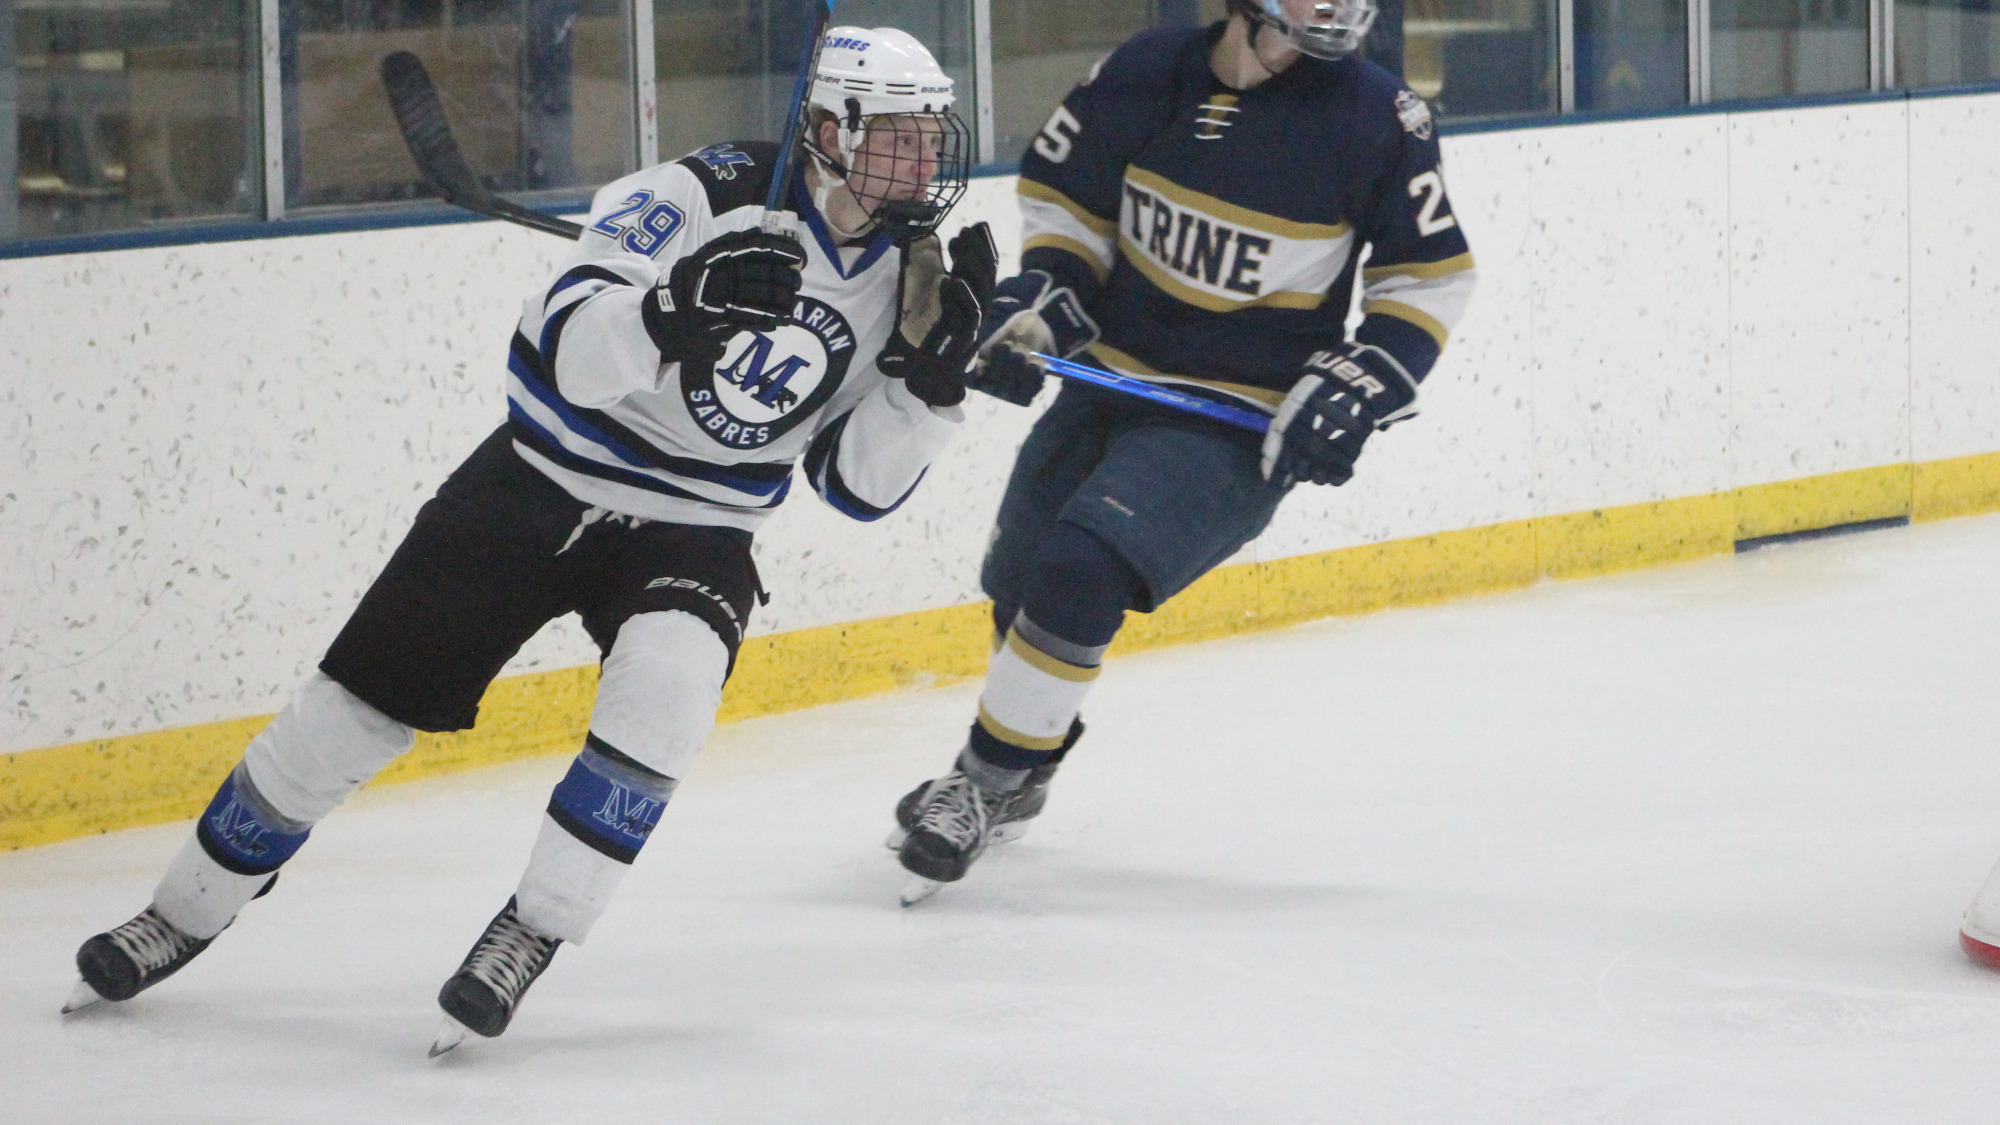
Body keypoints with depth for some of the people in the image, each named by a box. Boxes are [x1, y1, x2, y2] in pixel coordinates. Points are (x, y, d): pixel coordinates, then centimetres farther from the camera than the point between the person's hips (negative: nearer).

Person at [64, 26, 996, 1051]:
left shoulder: (906, 270, -4)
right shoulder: (708, 196, -19)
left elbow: (861, 483, -1)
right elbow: (559, 349, -27)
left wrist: (931, 367, -17)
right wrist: (678, 308, -45)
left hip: (692, 534, 2)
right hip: (543, 488, -2)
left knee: (666, 679, -31)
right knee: (359, 705, 1)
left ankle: (529, 935, -17)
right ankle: (186, 912, 21)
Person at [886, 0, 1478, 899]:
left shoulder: (1376, 116, -13)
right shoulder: (1146, 74, -5)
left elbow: (1432, 278, -4)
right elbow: (1064, 194, 11)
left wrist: (1361, 387, -14)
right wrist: (1043, 297, -5)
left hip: (1243, 422, -5)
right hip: (1111, 380, 5)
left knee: (1077, 575, -23)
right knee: (1017, 581, 15)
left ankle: (985, 787, -5)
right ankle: (1020, 780, 44)